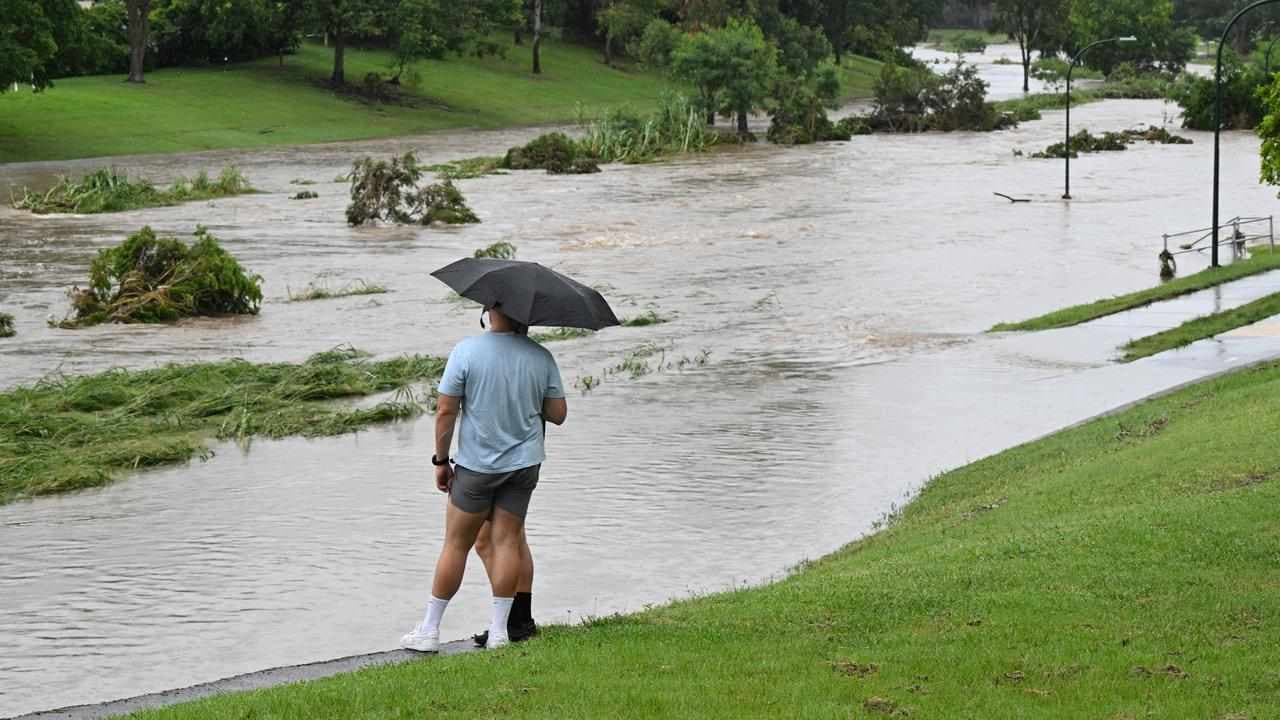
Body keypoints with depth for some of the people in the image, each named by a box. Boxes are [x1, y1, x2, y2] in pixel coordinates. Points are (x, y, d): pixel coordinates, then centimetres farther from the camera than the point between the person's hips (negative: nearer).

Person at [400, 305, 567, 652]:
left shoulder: (466, 351, -13)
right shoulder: (541, 357, -4)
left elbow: (446, 411, -11)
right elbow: (558, 414, 1)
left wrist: (441, 460, 0)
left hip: (477, 464, -2)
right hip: (524, 463, 2)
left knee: (456, 544, 6)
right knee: (506, 541, 7)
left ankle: (429, 630, 13)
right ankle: (499, 631, 5)